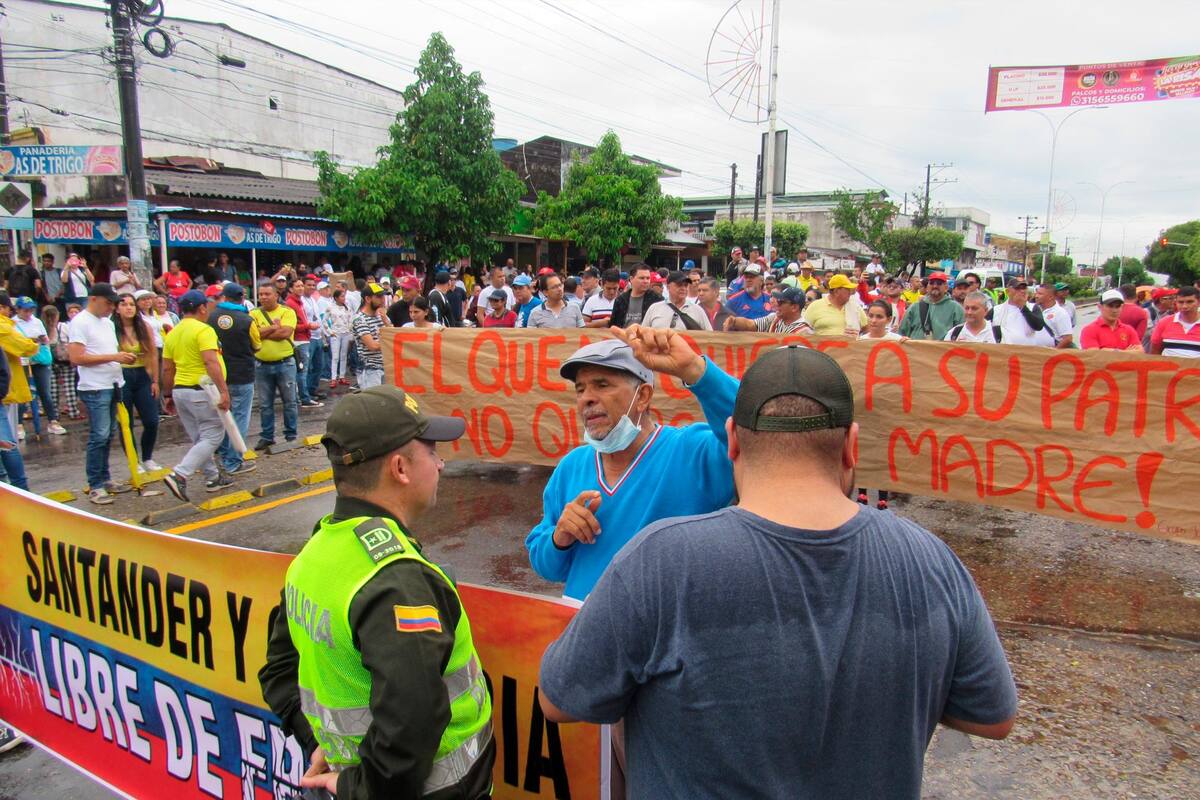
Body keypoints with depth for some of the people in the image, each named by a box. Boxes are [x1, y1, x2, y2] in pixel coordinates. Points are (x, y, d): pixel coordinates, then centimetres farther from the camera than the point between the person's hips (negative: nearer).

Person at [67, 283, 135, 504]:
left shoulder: (108, 323, 16)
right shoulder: (80, 322, -9)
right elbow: (77, 357, -17)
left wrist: (123, 358, 3)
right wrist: (114, 357, -19)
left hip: (113, 385, 8)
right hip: (95, 388, -8)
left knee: (107, 436, 13)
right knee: (99, 437, -8)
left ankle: (105, 479, 21)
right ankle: (95, 486, -1)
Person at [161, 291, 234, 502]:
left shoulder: (172, 334, 12)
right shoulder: (203, 330, -12)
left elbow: (167, 369, 14)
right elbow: (211, 362, -23)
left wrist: (168, 395, 22)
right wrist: (223, 390, -26)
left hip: (180, 390, 8)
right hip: (202, 391, -8)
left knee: (200, 439, 16)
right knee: (212, 437, -3)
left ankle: (213, 478, 24)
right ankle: (179, 475, -14)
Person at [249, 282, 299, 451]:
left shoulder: (287, 311, -4)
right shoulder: (254, 314, 4)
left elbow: (285, 333, -18)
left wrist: (263, 333, -13)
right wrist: (274, 327, -13)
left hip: (285, 364, -2)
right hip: (262, 365, 2)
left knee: (290, 402, 6)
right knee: (265, 404, 10)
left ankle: (291, 435, 18)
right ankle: (267, 436, 21)